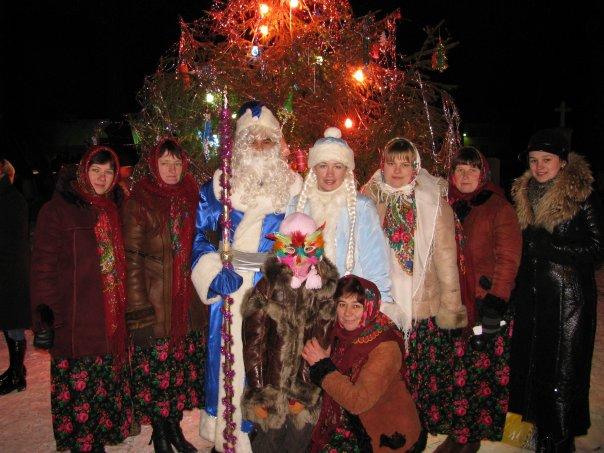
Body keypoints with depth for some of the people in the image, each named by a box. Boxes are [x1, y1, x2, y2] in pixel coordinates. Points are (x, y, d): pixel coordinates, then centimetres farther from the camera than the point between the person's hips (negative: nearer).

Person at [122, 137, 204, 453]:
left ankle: (174, 425, 28)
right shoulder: (139, 201, -5)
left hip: (187, 298, 5)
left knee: (184, 361, 11)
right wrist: (138, 304, -15)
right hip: (154, 299, -4)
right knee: (156, 364, 2)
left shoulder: (191, 197, 9)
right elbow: (132, 256, -9)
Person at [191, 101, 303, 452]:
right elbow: (202, 236, 3)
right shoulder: (219, 186, 5)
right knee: (229, 359, 4)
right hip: (229, 289, 0)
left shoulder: (293, 188, 5)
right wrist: (215, 273, -12)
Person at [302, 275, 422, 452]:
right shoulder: (343, 332, -4)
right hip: (354, 425, 5)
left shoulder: (386, 347, -23)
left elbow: (358, 402, -26)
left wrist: (323, 365, -21)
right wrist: (321, 362, -13)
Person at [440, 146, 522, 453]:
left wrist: (496, 302, -15)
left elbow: (508, 258, -8)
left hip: (486, 304, -4)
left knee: (483, 373, 1)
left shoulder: (498, 208, -1)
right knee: (457, 374, 5)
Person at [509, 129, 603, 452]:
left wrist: (549, 245, -18)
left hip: (568, 298, -5)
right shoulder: (522, 195, 9)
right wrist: (509, 291, 8)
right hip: (530, 297, 5)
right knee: (531, 364, 11)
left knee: (562, 372, 0)